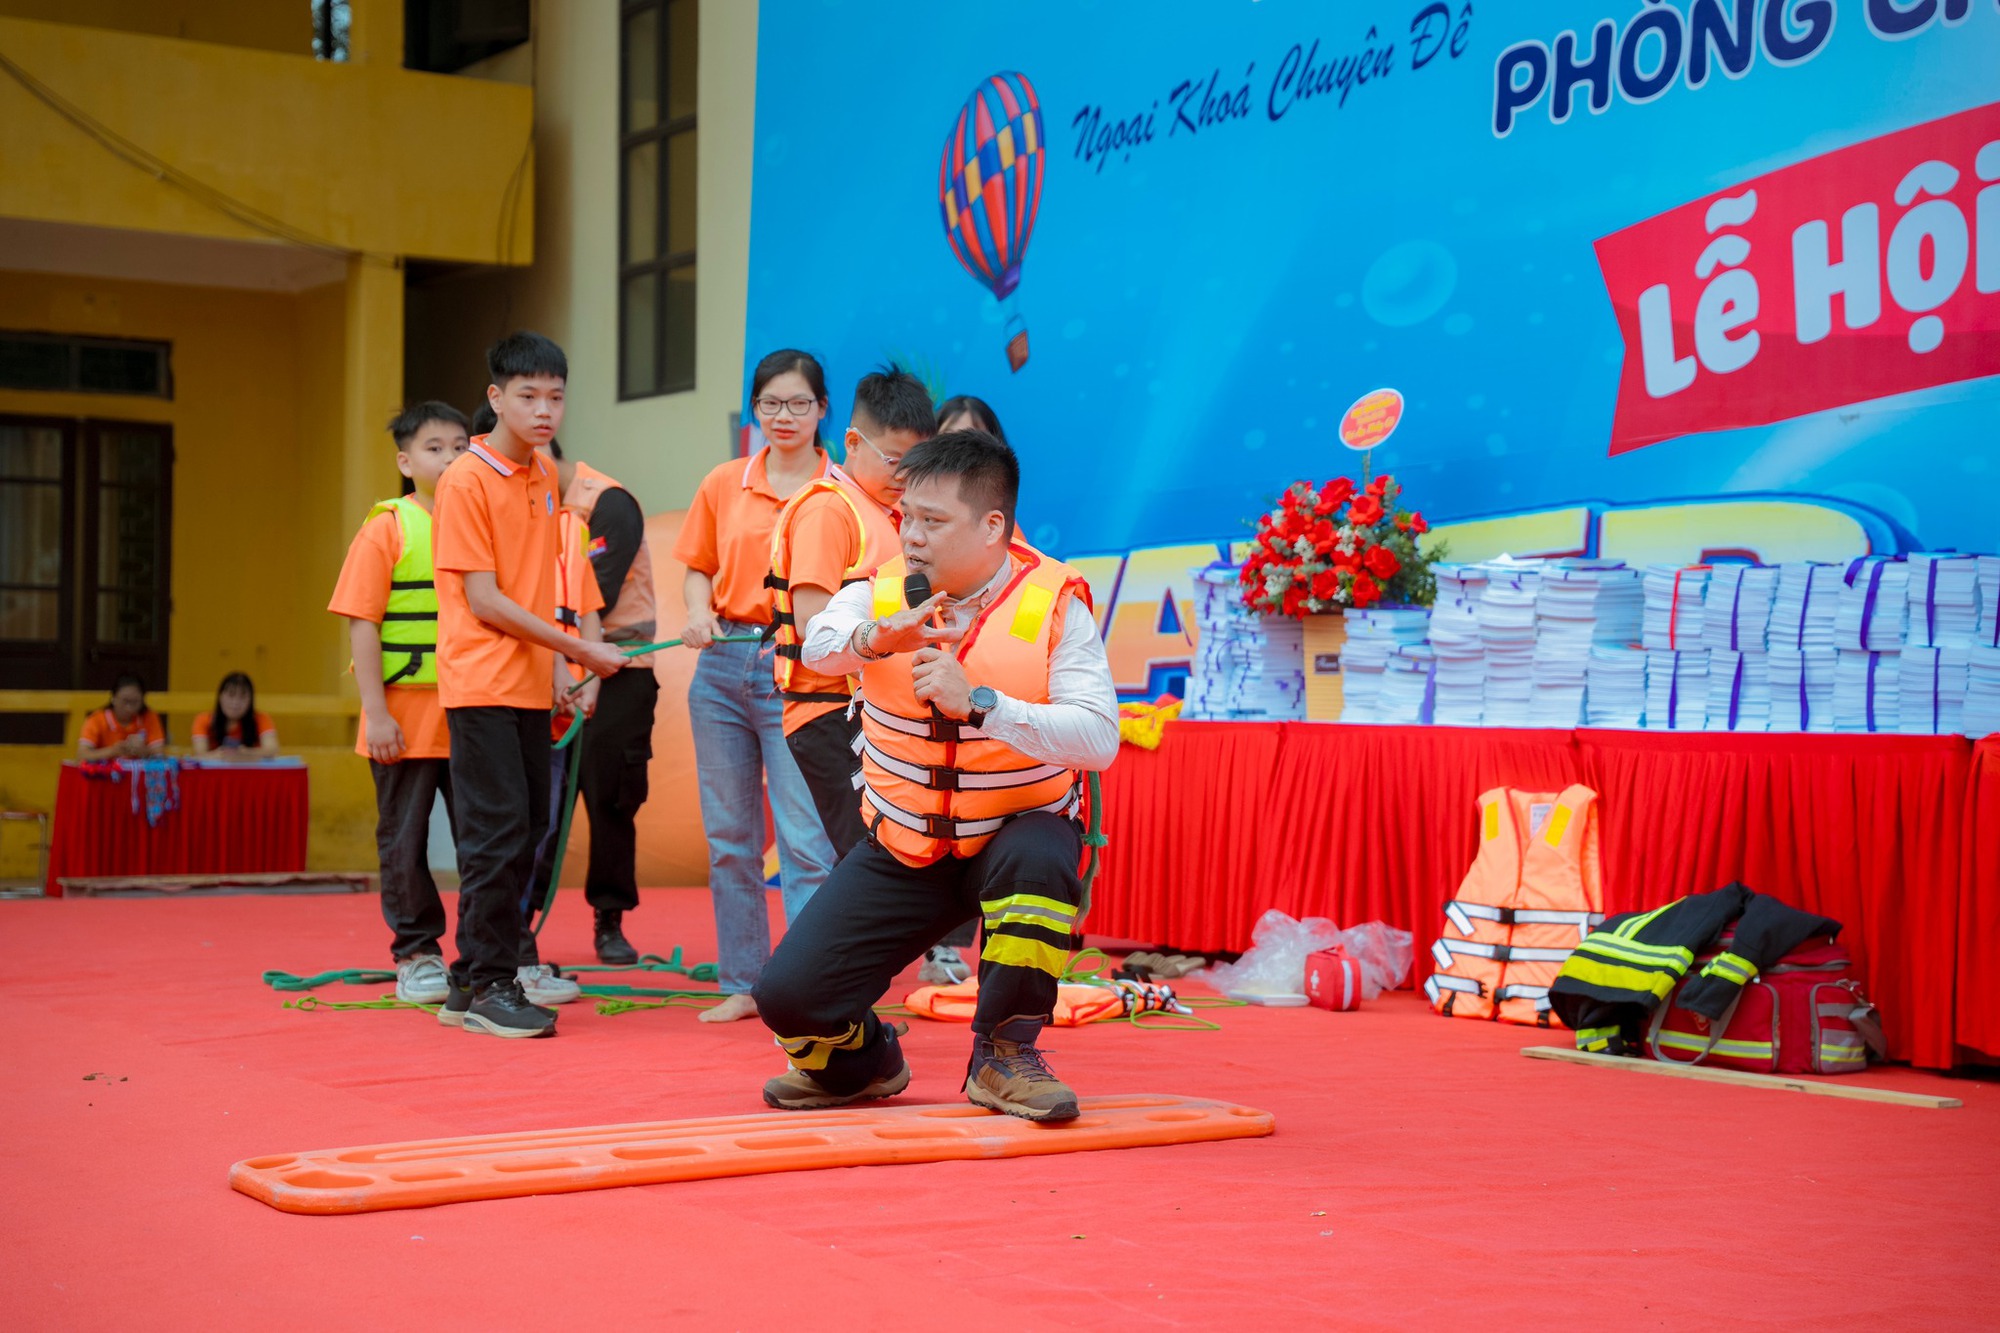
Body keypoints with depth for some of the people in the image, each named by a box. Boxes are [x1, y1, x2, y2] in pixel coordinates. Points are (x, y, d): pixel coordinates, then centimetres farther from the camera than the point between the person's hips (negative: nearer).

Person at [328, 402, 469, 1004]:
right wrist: (376, 712, -12)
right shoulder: (386, 528, -3)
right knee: (405, 840, 6)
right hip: (406, 716, -3)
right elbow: (362, 625, -7)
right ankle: (416, 955, 18)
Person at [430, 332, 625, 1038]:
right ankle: (488, 985, -1)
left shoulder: (544, 477, 13)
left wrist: (555, 665, 9)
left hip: (530, 685, 8)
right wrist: (579, 650, -13)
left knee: (526, 832, 8)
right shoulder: (466, 481, -10)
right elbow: (484, 600, -14)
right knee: (499, 832, -9)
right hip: (481, 681, -8)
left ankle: (471, 983, 16)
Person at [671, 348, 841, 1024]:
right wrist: (700, 613, -2)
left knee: (805, 838, -10)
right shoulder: (724, 484, 10)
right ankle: (743, 984, 18)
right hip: (722, 664, 4)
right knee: (728, 835, 9)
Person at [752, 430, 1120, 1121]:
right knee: (787, 995, -10)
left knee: (1039, 860, -39)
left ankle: (1004, 1056, -14)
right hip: (904, 847, 3)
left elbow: (1099, 738, -27)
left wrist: (975, 701, -35)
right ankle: (865, 1061, 28)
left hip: (1017, 829, -3)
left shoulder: (1055, 604, -14)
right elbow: (820, 646, -26)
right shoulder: (883, 593, -4)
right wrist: (875, 636, -47)